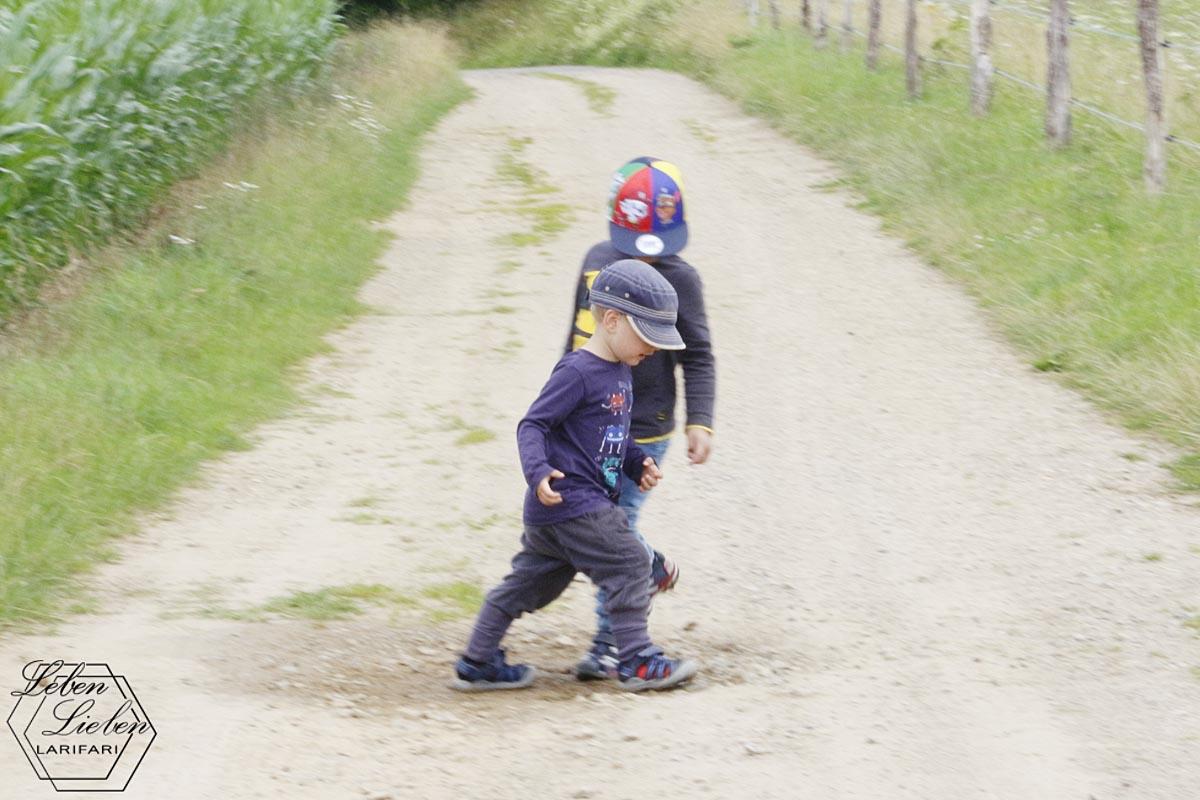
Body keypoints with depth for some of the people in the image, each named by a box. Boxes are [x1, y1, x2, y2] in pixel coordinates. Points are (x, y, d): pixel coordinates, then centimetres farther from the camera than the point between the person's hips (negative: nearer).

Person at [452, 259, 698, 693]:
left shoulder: (620, 373, 14)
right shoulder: (577, 372, -17)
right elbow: (532, 425, -19)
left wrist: (637, 465, 12)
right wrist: (538, 471, -32)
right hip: (570, 500, -10)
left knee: (533, 579, 15)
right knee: (628, 562, -7)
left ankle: (477, 663, 21)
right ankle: (638, 662, -1)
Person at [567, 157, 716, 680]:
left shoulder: (678, 279, -9)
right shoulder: (598, 261, 5)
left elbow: (698, 358, -6)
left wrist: (699, 422, -15)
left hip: (640, 432, -6)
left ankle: (611, 643, 6)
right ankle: (651, 568, 37)